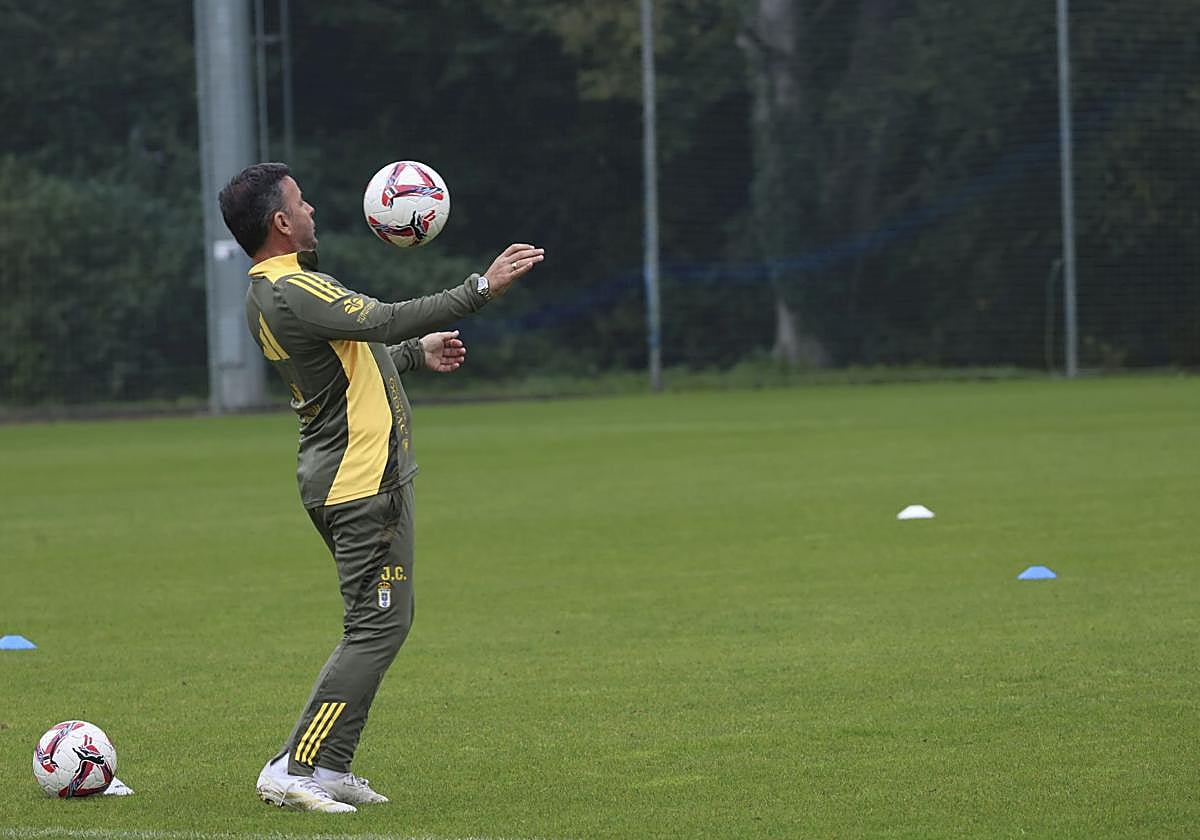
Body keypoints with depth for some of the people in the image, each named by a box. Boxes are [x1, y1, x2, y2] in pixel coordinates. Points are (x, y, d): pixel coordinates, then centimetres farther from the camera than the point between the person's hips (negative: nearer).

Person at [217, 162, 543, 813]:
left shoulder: (268, 292, 13)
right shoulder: (291, 291, -19)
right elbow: (385, 322, -26)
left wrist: (416, 355, 33)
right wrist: (482, 288, -22)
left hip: (341, 481, 11)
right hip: (366, 481, -11)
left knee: (379, 625, 16)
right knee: (378, 627, -9)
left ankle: (330, 767, 15)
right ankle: (293, 771, -10)